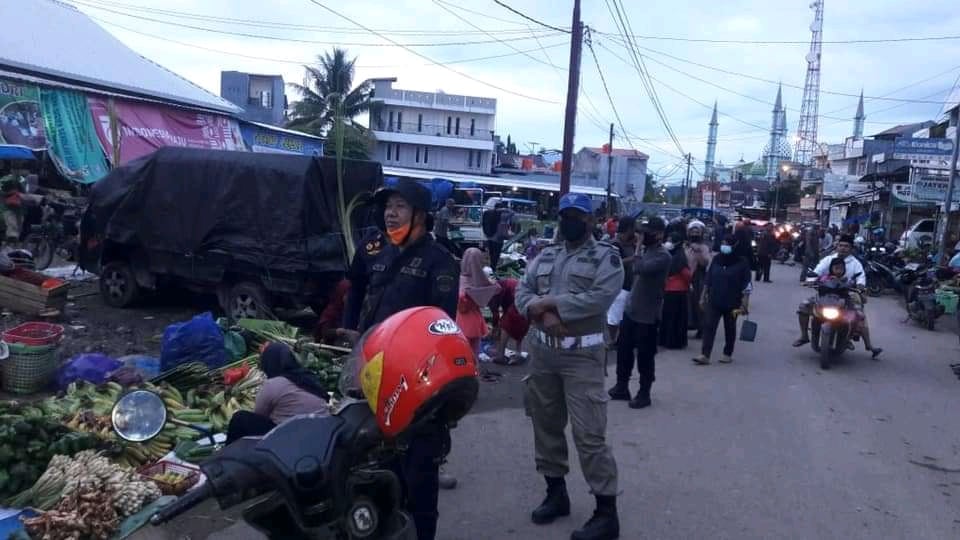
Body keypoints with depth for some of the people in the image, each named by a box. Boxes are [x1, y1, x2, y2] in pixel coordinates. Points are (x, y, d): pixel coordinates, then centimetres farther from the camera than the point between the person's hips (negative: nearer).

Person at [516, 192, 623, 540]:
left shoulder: (606, 256, -4)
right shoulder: (545, 256, 13)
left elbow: (599, 298, -19)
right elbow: (522, 292, 5)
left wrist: (549, 302, -16)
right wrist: (542, 314, -16)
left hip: (581, 354, -6)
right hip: (541, 351, 6)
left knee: (588, 433, -8)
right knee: (545, 423, 15)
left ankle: (606, 511, 3)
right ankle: (556, 492, 31)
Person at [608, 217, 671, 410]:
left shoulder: (663, 256, -16)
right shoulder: (646, 251, 11)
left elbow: (642, 269, -32)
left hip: (647, 314, -8)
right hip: (631, 308, 8)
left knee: (645, 355, 2)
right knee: (623, 349, 13)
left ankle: (644, 393, 16)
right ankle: (622, 387, 26)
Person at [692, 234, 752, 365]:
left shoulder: (741, 263, -7)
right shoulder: (716, 259, 5)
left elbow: (746, 285, -7)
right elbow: (707, 280, 10)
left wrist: (744, 304, -12)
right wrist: (703, 297, 9)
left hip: (732, 303, -3)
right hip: (714, 301, 3)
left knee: (730, 329, 10)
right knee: (708, 326, -7)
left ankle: (728, 354, 24)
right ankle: (705, 355, -9)